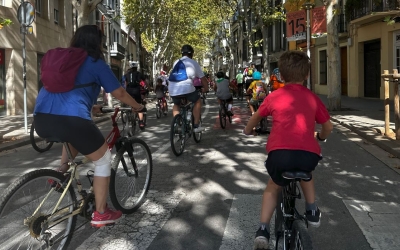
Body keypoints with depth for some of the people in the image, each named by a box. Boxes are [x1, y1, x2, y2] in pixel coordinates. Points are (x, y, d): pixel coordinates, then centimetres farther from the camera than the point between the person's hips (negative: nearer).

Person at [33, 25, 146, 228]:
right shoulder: (96, 63, 8)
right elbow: (119, 93, 12)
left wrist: (90, 107, 52)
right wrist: (136, 106, 31)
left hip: (41, 118, 7)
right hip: (71, 118, -7)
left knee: (73, 139, 41)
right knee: (103, 159, 13)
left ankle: (62, 171, 27)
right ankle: (100, 214, 16)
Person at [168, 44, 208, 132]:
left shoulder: (176, 62, 23)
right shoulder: (193, 63, 13)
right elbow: (203, 78, 19)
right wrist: (205, 88, 36)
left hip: (172, 90, 4)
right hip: (186, 88, -4)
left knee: (176, 105, 32)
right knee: (197, 101, 23)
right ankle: (196, 125, 18)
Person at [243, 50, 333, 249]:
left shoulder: (274, 96, 14)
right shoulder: (313, 98, 16)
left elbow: (255, 118, 31)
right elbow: (328, 127, 26)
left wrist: (248, 131, 53)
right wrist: (320, 137, 49)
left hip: (279, 153, -1)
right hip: (309, 154, 2)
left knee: (273, 187, 26)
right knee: (304, 172, 38)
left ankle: (263, 230, 12)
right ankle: (312, 211, 35)